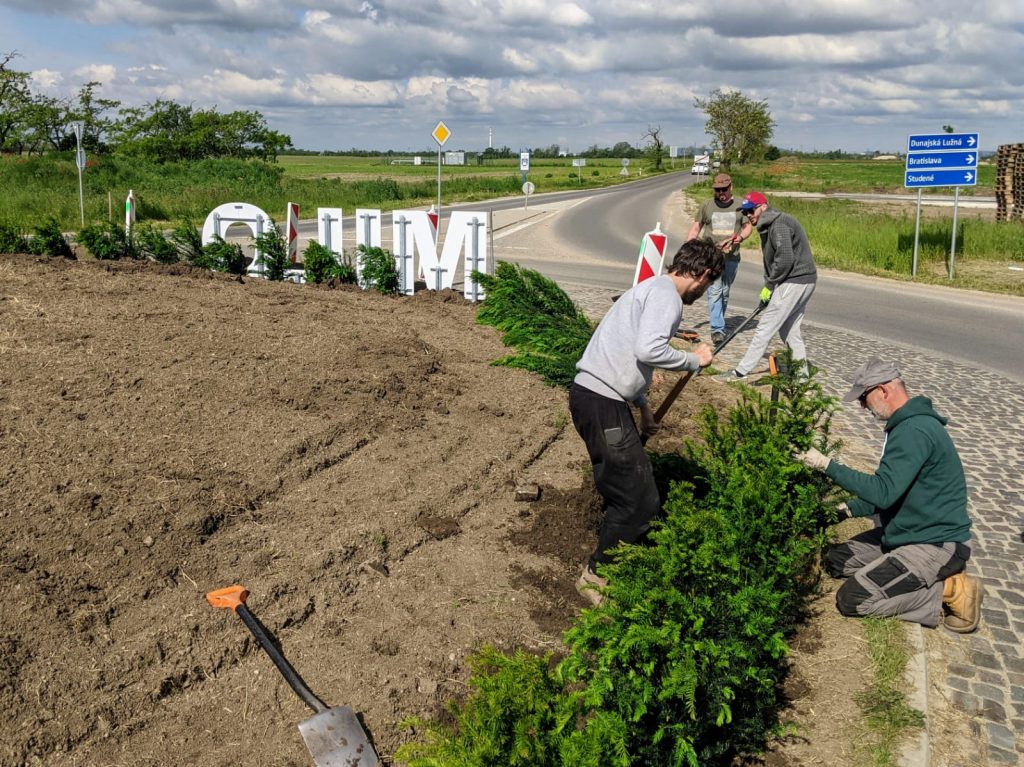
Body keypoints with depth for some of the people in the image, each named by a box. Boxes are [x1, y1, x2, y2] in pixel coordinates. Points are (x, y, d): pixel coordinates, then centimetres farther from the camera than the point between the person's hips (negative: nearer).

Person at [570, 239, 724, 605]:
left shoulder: (652, 288, 21)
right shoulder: (666, 294, -11)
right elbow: (648, 349, -26)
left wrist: (642, 405, 31)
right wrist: (694, 359, -10)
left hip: (594, 395, 10)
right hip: (602, 403, -10)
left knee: (626, 489, 23)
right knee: (639, 500, -2)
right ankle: (597, 575, 13)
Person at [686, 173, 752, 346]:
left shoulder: (740, 205, 6)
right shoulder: (707, 206, 5)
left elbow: (748, 226, 12)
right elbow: (696, 228, 9)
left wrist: (741, 236, -10)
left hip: (731, 257, 2)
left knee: (725, 293, 9)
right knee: (714, 291, -13)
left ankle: (718, 324, 24)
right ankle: (717, 329, -16)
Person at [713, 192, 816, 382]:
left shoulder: (779, 224, -14)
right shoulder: (769, 225, 18)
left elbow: (785, 259, -22)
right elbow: (772, 259, 19)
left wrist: (769, 285, -12)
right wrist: (769, 285, 7)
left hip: (794, 282, -10)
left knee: (766, 326, -8)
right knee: (789, 328, 14)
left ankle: (741, 371, -6)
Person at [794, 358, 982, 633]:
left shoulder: (914, 431, -24)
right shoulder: (906, 424, 10)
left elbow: (883, 491, -29)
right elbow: (893, 490, 18)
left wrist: (827, 465, -25)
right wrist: (850, 509, 9)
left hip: (937, 545, -10)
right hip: (909, 533, 10)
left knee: (852, 599, -17)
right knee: (836, 560, 11)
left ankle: (950, 589, -5)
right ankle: (935, 580, 8)